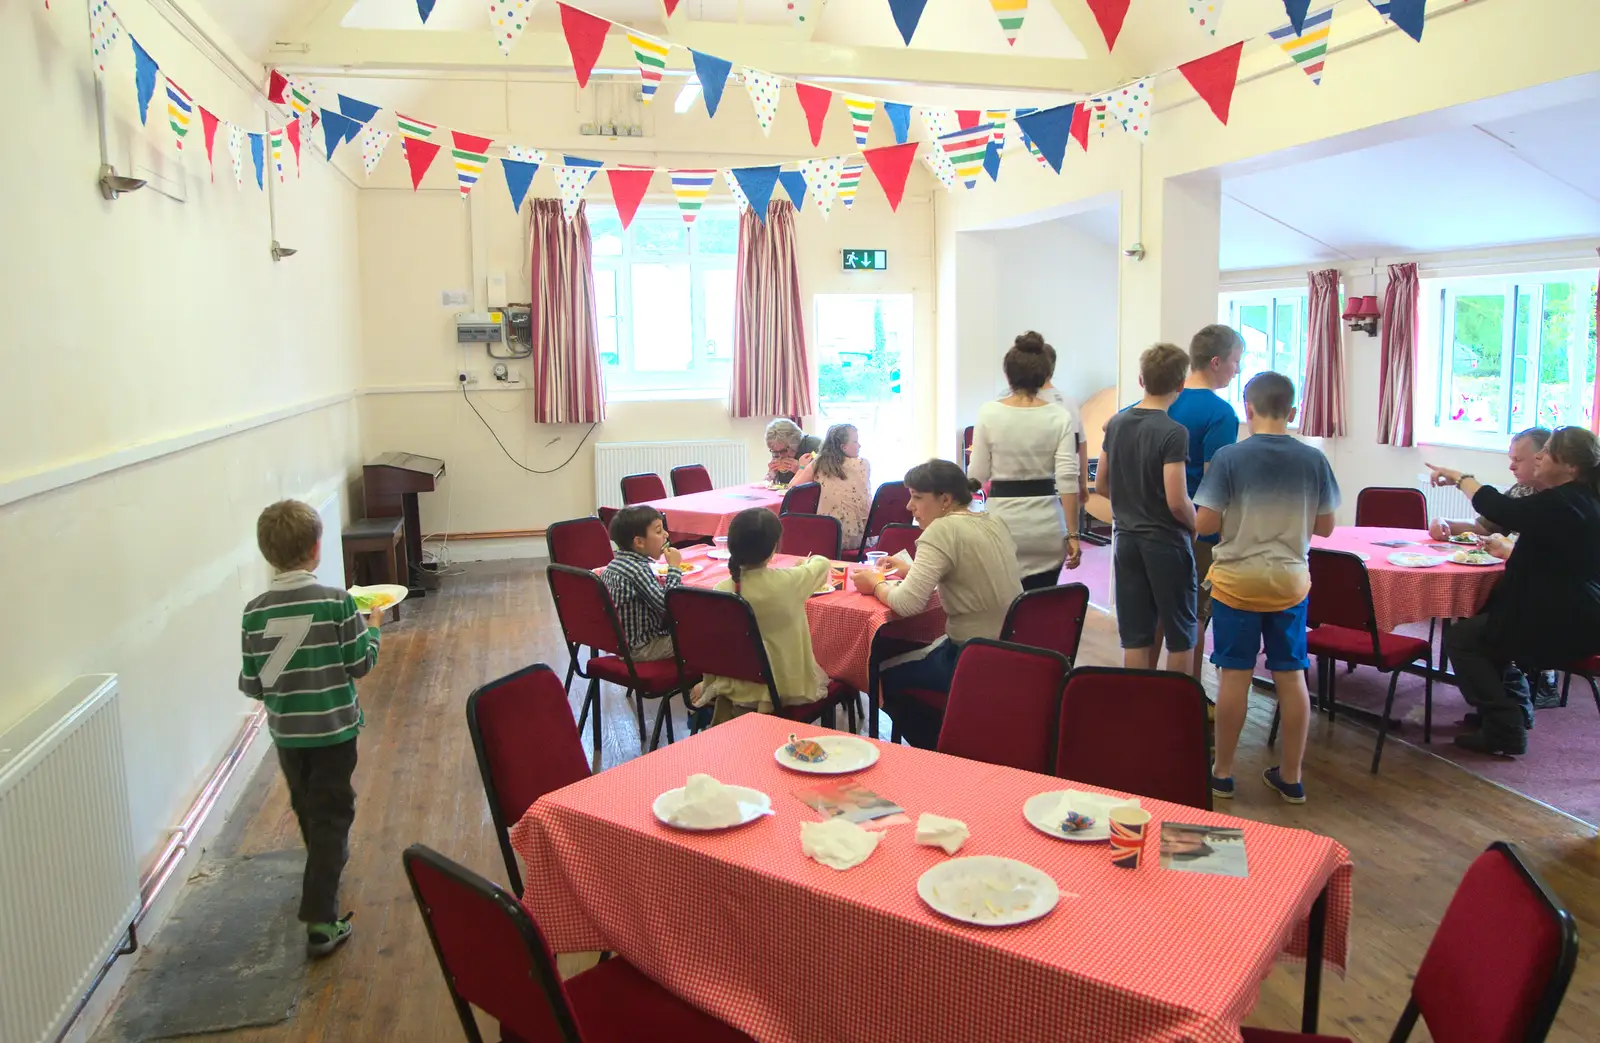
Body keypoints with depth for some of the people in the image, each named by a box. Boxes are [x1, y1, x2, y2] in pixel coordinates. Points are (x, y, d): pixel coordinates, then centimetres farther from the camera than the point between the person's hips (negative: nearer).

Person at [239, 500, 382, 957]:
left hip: (285, 731, 4)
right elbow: (360, 663, -9)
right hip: (333, 727, -3)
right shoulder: (338, 602, -17)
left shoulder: (255, 612, -9)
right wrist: (373, 626, 8)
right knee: (331, 815, 4)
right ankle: (320, 920, -2)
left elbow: (252, 684, -5)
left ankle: (330, 865, 48)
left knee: (307, 809, 23)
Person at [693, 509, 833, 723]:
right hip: (789, 686, -3)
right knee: (821, 675, 30)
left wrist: (708, 687, 12)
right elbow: (823, 563, 4)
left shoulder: (721, 591, -15)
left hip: (741, 688, 3)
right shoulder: (791, 581, -18)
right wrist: (808, 562, 29)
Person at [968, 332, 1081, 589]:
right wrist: (1072, 534, -4)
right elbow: (1067, 480, -8)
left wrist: (975, 452, 21)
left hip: (1002, 520, -1)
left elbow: (977, 475, -1)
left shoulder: (988, 413, -5)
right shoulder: (1060, 418, -3)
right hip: (1045, 525, 1)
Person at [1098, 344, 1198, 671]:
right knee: (1180, 635, 8)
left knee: (1134, 636, 9)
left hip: (1126, 539, 6)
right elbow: (1177, 501, -20)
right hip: (1167, 543, -5)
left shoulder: (1116, 423, 3)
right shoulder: (1173, 432, -17)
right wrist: (1195, 526, -1)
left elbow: (1101, 485, 10)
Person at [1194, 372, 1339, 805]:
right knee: (1291, 676, 10)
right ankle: (1291, 777, 20)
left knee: (1234, 676, 5)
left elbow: (1204, 524, -12)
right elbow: (1325, 526, 4)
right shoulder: (1313, 460, -3)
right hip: (1290, 581, 3)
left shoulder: (1229, 457, -12)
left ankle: (1222, 772, 16)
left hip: (1237, 580, -2)